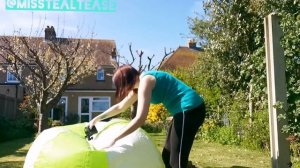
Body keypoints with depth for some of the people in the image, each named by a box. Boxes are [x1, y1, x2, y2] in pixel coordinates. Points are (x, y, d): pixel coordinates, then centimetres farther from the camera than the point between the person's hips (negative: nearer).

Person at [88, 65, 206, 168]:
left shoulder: (145, 81, -16)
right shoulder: (139, 85, 14)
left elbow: (140, 119, -24)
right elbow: (120, 107, 25)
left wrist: (114, 139, -19)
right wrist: (97, 118, 27)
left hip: (189, 109, -10)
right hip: (185, 110, 10)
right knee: (167, 156, 17)